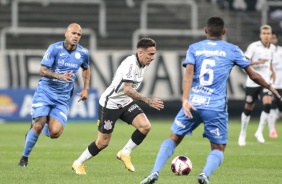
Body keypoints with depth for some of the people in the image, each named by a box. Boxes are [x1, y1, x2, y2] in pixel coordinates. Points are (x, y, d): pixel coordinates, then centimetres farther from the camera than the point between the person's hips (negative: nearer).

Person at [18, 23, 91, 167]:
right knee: (38, 126, -15)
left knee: (55, 132, -15)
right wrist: (60, 76, -29)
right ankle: (24, 157, 8)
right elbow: (42, 71, -13)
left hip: (63, 98, 3)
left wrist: (86, 89, 14)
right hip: (45, 91, -3)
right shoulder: (54, 48, -10)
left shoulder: (83, 53, 1)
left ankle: (39, 128, 21)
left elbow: (86, 68, 23)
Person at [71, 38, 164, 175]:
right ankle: (78, 164, 22)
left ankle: (125, 153, 2)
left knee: (145, 126, -15)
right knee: (103, 142, 0)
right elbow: (127, 90, -36)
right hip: (109, 104, -8)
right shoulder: (131, 63, -27)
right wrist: (148, 101, -39)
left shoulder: (142, 64, 1)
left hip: (126, 102, 8)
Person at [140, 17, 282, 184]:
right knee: (218, 149, 9)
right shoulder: (232, 50, 8)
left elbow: (188, 74, -6)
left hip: (193, 104, 1)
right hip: (216, 107, -1)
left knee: (174, 138, 19)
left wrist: (185, 100, -15)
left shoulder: (194, 48, 10)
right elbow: (253, 75, 11)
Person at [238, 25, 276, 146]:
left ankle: (259, 132, -8)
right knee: (248, 108, 6)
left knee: (267, 104, -19)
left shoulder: (272, 48, 7)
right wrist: (257, 62, -27)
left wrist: (272, 71, 10)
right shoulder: (254, 46, -10)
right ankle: (243, 134, 23)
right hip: (252, 82, -3)